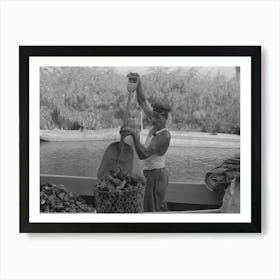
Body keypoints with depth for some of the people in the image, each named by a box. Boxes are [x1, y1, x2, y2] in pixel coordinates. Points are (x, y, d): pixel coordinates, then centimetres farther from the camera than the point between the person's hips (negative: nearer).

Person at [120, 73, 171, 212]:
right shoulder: (158, 125, 0)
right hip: (157, 174, 10)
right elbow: (143, 102, 4)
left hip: (156, 176, -10)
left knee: (151, 210, -4)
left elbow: (143, 154, -33)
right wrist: (138, 83, -8)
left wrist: (134, 134, -34)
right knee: (161, 207, 22)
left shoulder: (164, 136, -25)